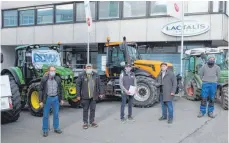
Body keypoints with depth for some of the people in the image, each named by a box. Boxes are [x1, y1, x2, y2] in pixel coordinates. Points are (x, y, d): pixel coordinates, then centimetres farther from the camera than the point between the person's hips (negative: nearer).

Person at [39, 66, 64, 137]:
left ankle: (56, 128, 25)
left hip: (56, 98, 3)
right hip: (47, 98, -3)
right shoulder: (44, 79, -8)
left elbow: (60, 89, 10)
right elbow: (40, 90, -5)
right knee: (45, 115, 5)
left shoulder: (58, 79, 2)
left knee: (56, 114, 11)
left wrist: (61, 99, 8)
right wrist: (41, 101, -8)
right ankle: (45, 130, 16)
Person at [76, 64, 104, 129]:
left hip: (94, 96, 3)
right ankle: (85, 122, 17)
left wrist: (101, 93, 7)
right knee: (85, 109, 5)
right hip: (85, 96, -3)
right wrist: (78, 95, -6)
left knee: (93, 109, 11)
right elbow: (78, 85, -3)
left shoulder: (96, 75, 6)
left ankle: (92, 121, 25)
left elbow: (99, 84, 11)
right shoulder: (81, 75, -4)